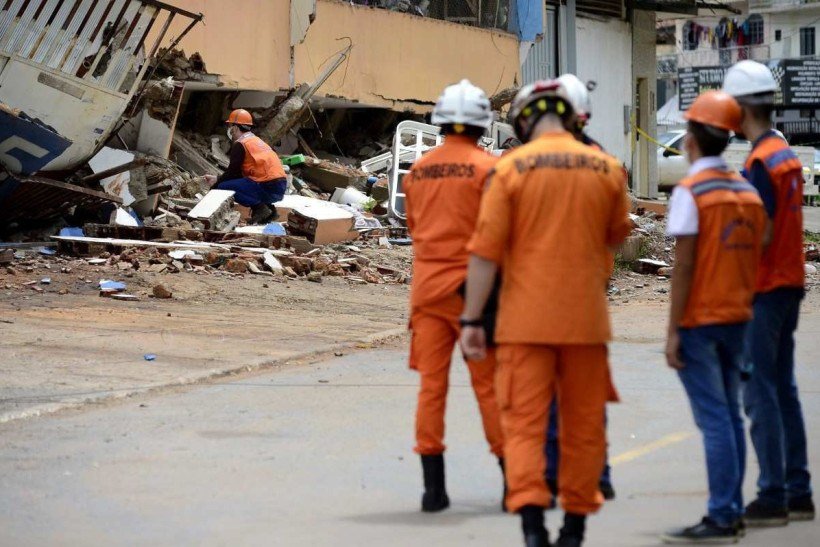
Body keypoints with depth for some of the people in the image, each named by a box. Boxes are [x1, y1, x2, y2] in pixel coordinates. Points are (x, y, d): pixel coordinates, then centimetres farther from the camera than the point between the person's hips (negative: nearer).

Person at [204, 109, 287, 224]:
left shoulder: (240, 144, -5)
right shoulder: (256, 140, 24)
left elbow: (232, 172, -3)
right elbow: (237, 172, 28)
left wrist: (216, 183, 12)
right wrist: (217, 179, 28)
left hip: (268, 188, -9)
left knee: (224, 187, -8)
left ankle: (260, 207, -11)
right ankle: (267, 207, 9)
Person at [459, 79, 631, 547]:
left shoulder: (511, 168, -6)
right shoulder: (606, 169, 2)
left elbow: (486, 250, -8)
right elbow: (618, 237, 17)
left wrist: (472, 319, -5)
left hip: (526, 319, -2)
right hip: (586, 317, 2)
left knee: (524, 422, -1)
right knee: (584, 425, 13)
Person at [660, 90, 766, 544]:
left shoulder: (690, 191, -12)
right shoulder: (747, 191, 8)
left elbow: (683, 267, -15)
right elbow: (755, 256, 11)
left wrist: (673, 331, -12)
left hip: (699, 320, -6)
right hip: (737, 317, 6)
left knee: (713, 418, -7)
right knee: (730, 415, 11)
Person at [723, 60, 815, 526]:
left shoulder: (761, 161, -17)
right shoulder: (788, 155, 12)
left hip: (764, 290, -9)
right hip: (789, 284, 9)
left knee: (761, 395, -6)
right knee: (784, 389, 13)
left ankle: (772, 498, -6)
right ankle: (798, 492, 16)